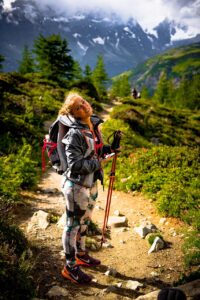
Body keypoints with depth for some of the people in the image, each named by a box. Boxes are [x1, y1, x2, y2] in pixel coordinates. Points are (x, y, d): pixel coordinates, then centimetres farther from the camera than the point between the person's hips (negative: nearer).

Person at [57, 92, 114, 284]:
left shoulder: (93, 126, 2)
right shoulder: (74, 134, -24)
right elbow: (75, 165, -27)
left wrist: (107, 149, -1)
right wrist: (96, 163, -17)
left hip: (91, 183, 8)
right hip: (76, 185, -8)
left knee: (84, 221, 24)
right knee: (73, 225, 7)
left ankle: (80, 254, 46)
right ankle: (70, 268, 24)